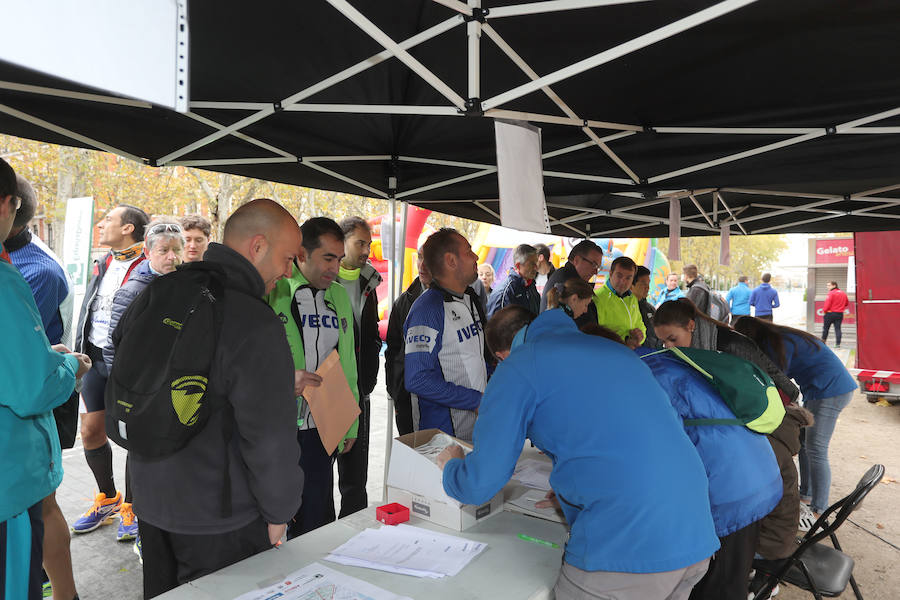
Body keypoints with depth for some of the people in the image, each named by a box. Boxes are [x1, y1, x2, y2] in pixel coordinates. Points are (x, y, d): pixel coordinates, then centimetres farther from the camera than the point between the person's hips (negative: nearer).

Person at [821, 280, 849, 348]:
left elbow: (828, 304, -18)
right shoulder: (843, 293, 9)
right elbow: (847, 303, 20)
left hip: (830, 313, -6)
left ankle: (823, 342, 12)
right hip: (840, 314, 6)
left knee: (825, 328, 6)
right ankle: (838, 344, 0)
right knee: (838, 329, 5)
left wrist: (824, 311, -7)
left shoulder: (831, 293, -13)